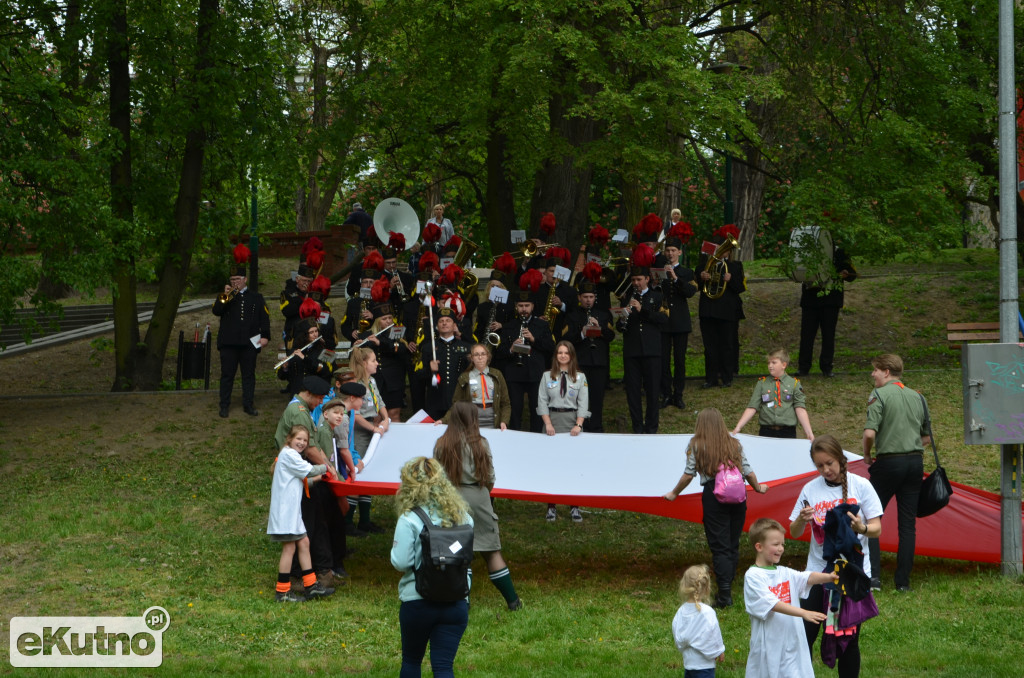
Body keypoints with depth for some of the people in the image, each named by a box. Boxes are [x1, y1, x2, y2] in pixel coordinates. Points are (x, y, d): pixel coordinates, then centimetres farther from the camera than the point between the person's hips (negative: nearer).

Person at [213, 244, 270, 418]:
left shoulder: (256, 297, 9)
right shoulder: (225, 296, 9)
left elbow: (264, 317, 5)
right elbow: (216, 311, -6)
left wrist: (265, 336, -6)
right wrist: (225, 297, -17)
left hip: (249, 343, 1)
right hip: (229, 343, 0)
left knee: (249, 375, 5)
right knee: (227, 375, 2)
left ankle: (248, 405, 11)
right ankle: (224, 406, 7)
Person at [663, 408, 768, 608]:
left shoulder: (696, 445, 3)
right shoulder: (734, 444, 12)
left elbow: (688, 475, 0)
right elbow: (748, 472, 12)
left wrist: (674, 493, 15)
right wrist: (758, 488, 32)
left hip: (713, 495, -3)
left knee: (719, 547, -2)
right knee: (733, 545, 12)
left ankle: (724, 594, -9)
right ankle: (726, 589, 16)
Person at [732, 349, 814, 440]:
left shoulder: (794, 384, 4)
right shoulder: (761, 384, 8)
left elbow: (800, 409, -2)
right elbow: (752, 408, 4)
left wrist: (809, 432, -11)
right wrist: (738, 427, -5)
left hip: (788, 432, -1)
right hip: (766, 431, 1)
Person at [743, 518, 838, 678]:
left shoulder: (784, 573, 10)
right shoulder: (753, 576, -10)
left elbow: (808, 578, -5)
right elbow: (772, 604, -21)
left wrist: (829, 577, -26)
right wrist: (803, 613, -29)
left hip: (792, 641, 6)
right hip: (768, 645, -5)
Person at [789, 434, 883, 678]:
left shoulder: (860, 486, -2)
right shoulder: (810, 489, 3)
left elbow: (877, 529, -3)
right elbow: (794, 533, 7)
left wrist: (861, 528, -25)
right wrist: (802, 519, -15)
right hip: (818, 570, 1)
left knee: (849, 639, 3)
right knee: (805, 634, -6)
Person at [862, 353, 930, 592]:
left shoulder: (880, 395, -7)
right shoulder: (918, 397, 12)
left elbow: (869, 433, -18)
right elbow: (927, 437, 17)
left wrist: (867, 455, -1)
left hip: (888, 463, -5)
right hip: (915, 462, 5)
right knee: (908, 523, 7)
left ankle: (873, 576, -6)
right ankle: (903, 580, 7)